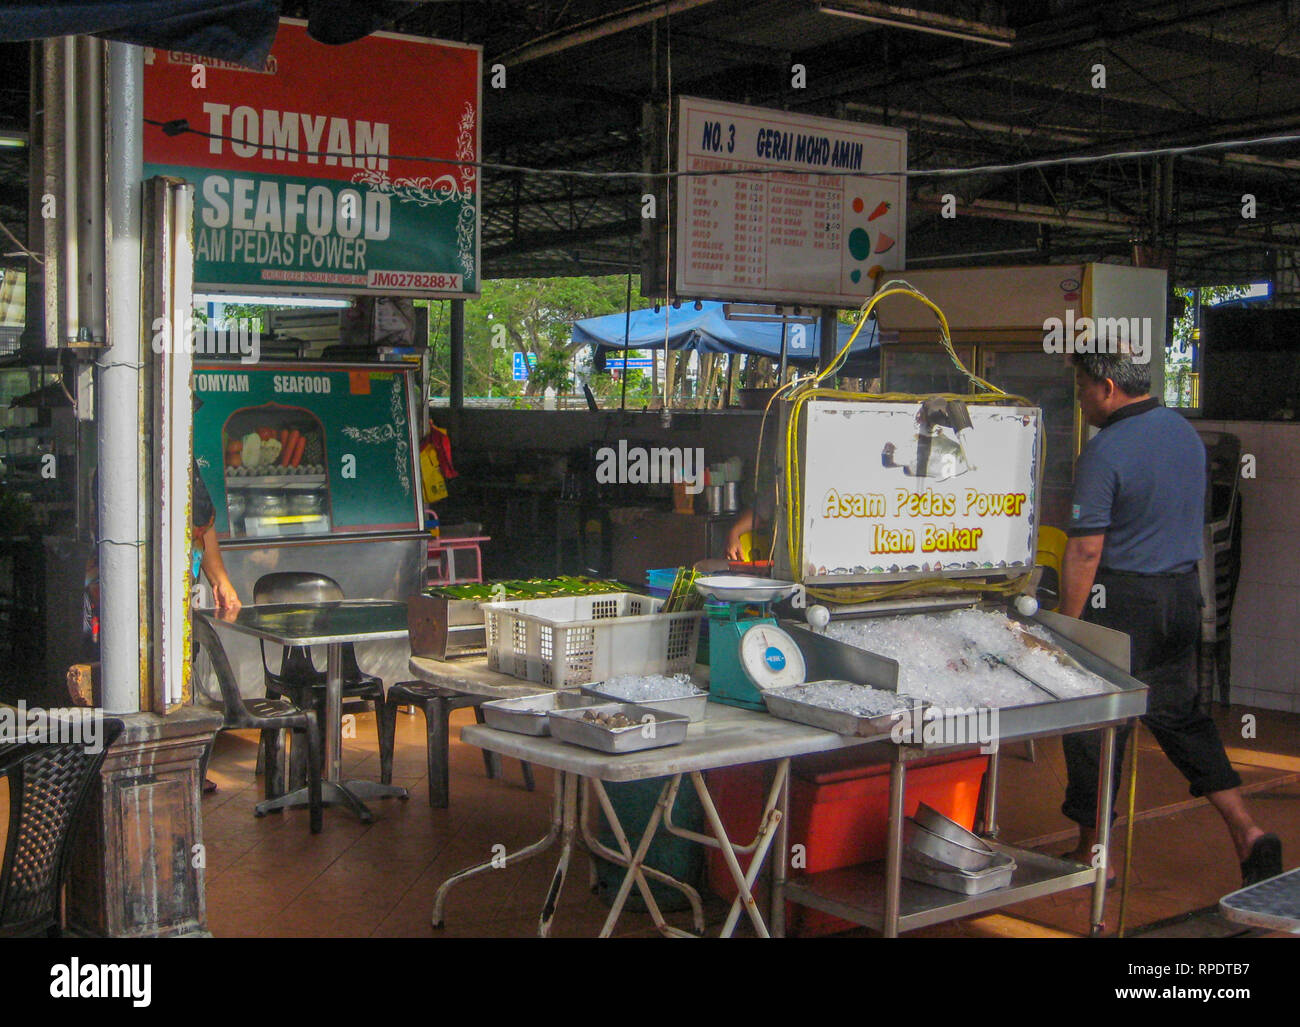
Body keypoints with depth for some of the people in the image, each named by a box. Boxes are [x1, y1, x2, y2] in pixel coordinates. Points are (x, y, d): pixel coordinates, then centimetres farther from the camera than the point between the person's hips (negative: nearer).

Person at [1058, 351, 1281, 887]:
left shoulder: (1106, 451, -17)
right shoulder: (1187, 433, 8)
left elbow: (1086, 549, -18)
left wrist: (1068, 625, -12)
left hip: (1121, 601, -8)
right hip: (1184, 592, 8)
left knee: (1096, 722, 4)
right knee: (1181, 714, 18)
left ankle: (1093, 854, 13)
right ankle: (1246, 831, 12)